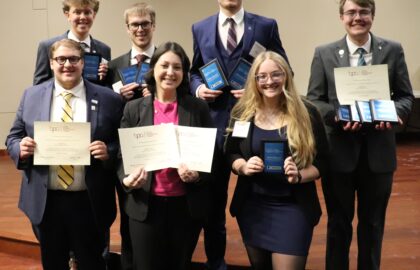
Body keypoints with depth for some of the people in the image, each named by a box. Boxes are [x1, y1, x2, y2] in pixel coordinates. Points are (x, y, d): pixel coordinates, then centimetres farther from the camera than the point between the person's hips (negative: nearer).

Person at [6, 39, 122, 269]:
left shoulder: (108, 99, -3)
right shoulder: (31, 96, 4)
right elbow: (13, 139, 8)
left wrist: (108, 152, -20)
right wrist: (21, 148, -13)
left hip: (89, 202, -2)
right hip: (45, 201, 2)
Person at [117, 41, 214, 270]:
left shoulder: (198, 108, 0)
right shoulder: (133, 108, 1)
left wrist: (198, 175, -16)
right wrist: (126, 179, -16)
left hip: (186, 206, 0)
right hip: (145, 206, 0)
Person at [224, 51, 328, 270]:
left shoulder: (306, 113, -6)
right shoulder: (242, 112, 0)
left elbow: (322, 161, -3)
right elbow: (230, 153, 8)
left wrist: (299, 175, -21)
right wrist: (243, 167, -14)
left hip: (293, 206, -3)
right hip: (251, 205, 3)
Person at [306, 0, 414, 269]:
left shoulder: (393, 50, 2)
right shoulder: (324, 54, 0)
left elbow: (405, 96, 4)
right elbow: (314, 100, 0)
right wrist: (337, 115, -19)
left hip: (378, 150, 1)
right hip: (339, 150, -1)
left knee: (373, 223, 16)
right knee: (339, 222, 14)